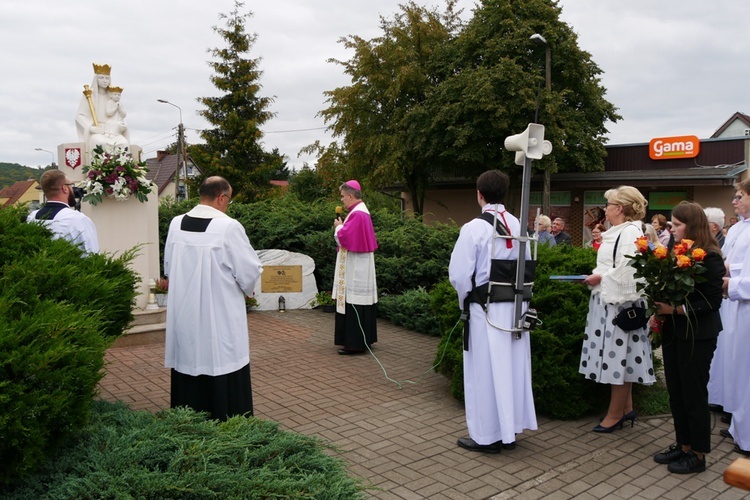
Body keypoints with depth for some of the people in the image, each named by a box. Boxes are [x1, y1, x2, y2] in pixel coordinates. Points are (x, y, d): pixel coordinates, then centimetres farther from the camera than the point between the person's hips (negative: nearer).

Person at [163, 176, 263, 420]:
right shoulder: (229, 227, -16)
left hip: (184, 317, 6)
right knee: (225, 384, 4)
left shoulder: (176, 224, 0)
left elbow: (168, 267, 13)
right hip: (220, 321, -6)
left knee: (189, 371, 16)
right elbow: (250, 273, -11)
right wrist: (247, 287, 11)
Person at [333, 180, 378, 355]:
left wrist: (338, 227, -4)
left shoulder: (357, 214, -19)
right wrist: (342, 227, 8)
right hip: (358, 267, 11)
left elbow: (345, 237, -23)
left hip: (355, 268, -11)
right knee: (358, 300, 13)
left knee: (354, 302, -7)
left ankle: (356, 343, -3)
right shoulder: (360, 211, 14)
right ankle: (362, 339, 21)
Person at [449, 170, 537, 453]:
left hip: (486, 309, -5)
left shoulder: (474, 228, -14)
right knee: (512, 367, 14)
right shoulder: (518, 226, 1)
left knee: (486, 370, 5)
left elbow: (459, 274, -15)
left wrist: (466, 299, 3)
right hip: (515, 306, 6)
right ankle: (510, 430, 28)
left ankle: (487, 436, 16)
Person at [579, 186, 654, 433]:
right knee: (618, 358, 15)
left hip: (620, 302, -10)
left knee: (618, 357, -1)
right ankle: (626, 408, 25)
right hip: (610, 301, 10)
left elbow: (626, 272, -23)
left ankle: (615, 414, 9)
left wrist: (600, 278, -13)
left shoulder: (630, 232, -16)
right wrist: (598, 276, 8)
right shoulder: (618, 232, 15)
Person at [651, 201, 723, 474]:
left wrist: (675, 309, -21)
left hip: (697, 336, -7)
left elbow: (712, 301, -16)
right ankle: (683, 445, 28)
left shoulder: (709, 258, -14)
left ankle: (697, 454, 19)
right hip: (673, 332, 7)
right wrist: (659, 312, -1)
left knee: (694, 395, 4)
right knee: (676, 393, 14)